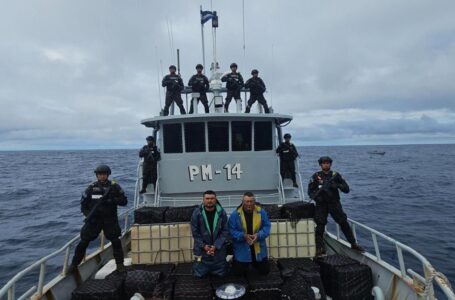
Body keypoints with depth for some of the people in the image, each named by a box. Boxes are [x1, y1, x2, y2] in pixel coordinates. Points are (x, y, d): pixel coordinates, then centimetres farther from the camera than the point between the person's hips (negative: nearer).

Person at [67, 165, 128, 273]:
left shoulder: (114, 186, -2)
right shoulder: (91, 188, 1)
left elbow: (124, 201, -4)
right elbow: (83, 204, 6)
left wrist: (112, 200, -20)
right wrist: (88, 214, -11)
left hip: (110, 219, -1)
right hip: (94, 219, 1)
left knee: (116, 241, -5)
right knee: (83, 242, 3)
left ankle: (120, 264, 12)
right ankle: (74, 264, 22)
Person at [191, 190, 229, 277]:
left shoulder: (222, 213, -8)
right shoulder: (197, 213, -10)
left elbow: (225, 231, -6)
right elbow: (195, 232, -5)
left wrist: (216, 246, -13)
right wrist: (203, 246, -11)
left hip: (218, 249, 1)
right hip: (202, 248, 0)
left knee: (220, 274, 11)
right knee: (199, 274, 7)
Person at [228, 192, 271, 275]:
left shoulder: (261, 212, -9)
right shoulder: (235, 214, -14)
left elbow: (266, 226, -4)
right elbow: (231, 230, -12)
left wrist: (258, 235, -22)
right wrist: (243, 236, -25)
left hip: (258, 248, 2)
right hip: (242, 250, -2)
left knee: (265, 271, 13)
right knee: (237, 272, 8)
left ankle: (254, 262, 43)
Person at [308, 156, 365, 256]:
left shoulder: (336, 175, 3)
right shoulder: (316, 176, -1)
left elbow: (346, 189, 0)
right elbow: (310, 191, 2)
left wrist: (338, 185, -19)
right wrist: (316, 197, -17)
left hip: (334, 204, 1)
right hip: (321, 204, -1)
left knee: (344, 223, -1)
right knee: (320, 225, -4)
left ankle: (353, 244, 15)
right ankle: (320, 248, 7)